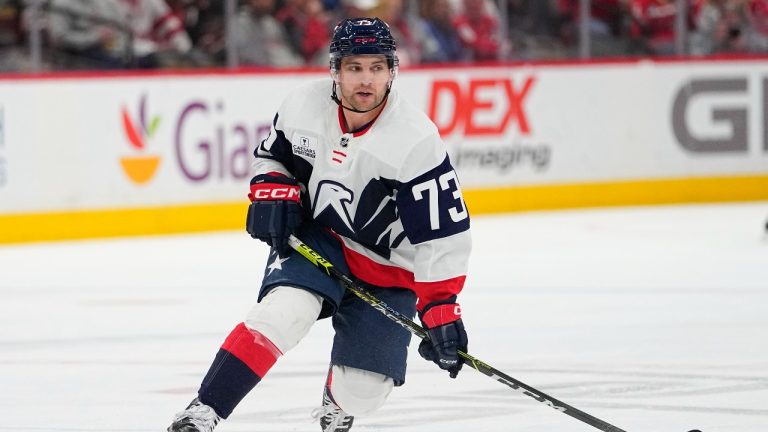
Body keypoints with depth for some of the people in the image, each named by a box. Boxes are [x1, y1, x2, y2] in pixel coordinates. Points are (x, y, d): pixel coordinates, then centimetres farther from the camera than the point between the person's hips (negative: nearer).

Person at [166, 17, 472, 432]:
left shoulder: (415, 140, -22)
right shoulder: (303, 105, -11)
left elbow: (441, 232, -20)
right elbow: (272, 155, 11)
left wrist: (440, 308, -23)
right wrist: (271, 193, -9)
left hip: (386, 265, -1)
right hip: (313, 235, 1)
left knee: (360, 390, -2)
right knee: (284, 310, -30)